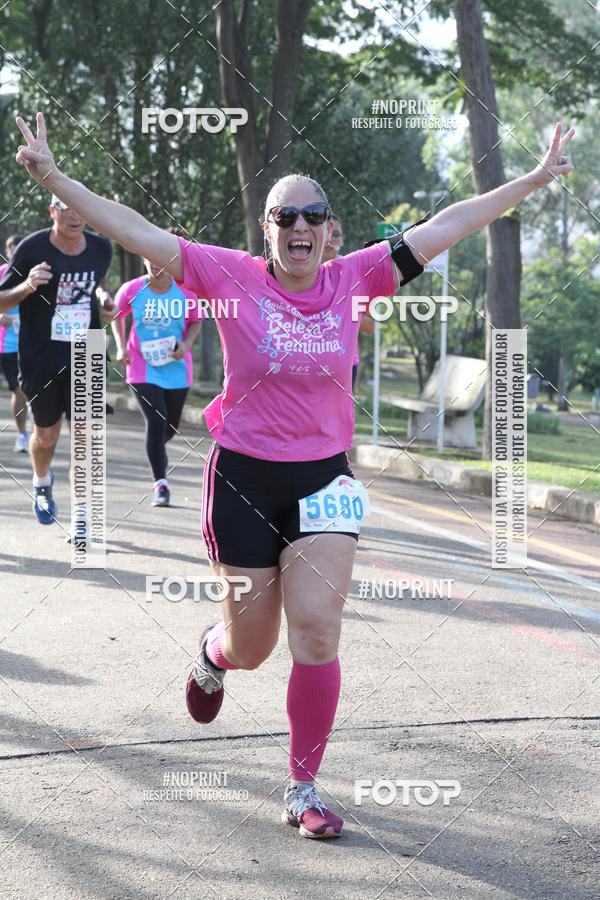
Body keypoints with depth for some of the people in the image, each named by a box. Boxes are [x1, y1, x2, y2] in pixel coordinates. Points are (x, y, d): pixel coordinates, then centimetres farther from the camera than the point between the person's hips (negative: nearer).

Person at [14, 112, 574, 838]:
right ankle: (213, 650, 50)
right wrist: (54, 179, -17)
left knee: (317, 631, -9)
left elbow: (443, 228, 1)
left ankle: (303, 791, 6)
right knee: (251, 646, 9)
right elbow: (138, 233, -10)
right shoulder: (234, 277, -7)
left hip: (324, 480, 1)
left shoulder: (352, 280, -1)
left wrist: (535, 179, 3)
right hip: (243, 478, -1)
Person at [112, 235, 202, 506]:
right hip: (143, 369, -2)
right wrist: (121, 346, -1)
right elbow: (117, 315, 10)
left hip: (176, 369, 2)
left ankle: (157, 447, 51)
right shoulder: (131, 290, -8)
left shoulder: (185, 291, -7)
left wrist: (186, 343, -12)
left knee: (170, 427, 13)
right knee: (155, 422, -15)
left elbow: (195, 322, 7)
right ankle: (160, 484, -4)